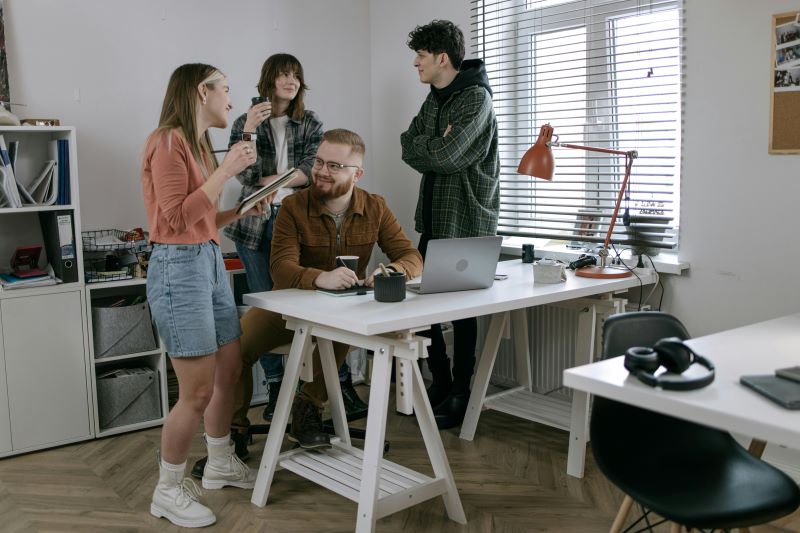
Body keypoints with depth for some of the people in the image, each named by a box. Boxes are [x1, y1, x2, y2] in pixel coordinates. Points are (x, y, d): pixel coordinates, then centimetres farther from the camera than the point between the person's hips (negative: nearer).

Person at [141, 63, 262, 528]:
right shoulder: (168, 142, -12)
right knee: (198, 391, -5)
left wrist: (242, 211, 12)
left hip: (211, 262, 9)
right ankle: (169, 490, 14)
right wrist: (227, 170, -19)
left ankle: (221, 463, 34)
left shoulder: (199, 143, 13)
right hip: (179, 267, -9)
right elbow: (177, 218, -19)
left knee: (230, 372, 16)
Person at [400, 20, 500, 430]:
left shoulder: (475, 97, -12)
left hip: (466, 223, -8)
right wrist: (436, 144, -12)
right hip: (433, 219, 8)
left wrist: (424, 145, -3)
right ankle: (441, 384, 25)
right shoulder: (434, 99, 16)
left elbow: (445, 154, -22)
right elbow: (409, 148, 6)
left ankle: (460, 396, 13)